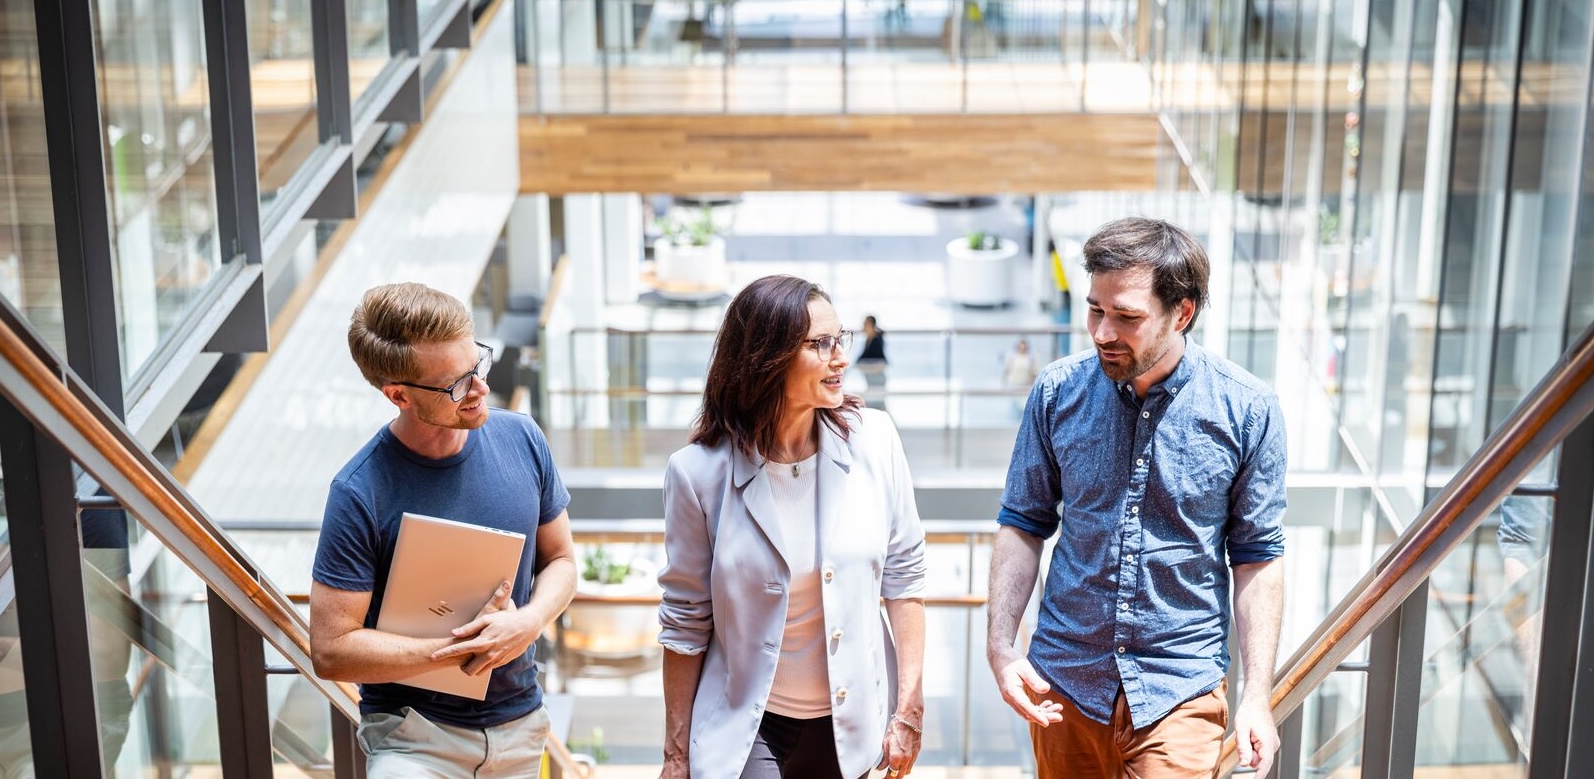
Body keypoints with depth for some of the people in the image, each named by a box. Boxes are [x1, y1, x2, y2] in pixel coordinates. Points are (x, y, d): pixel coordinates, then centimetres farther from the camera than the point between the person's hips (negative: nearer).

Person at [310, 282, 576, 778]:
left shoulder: (522, 439, -4)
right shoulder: (361, 494, -18)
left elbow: (559, 559, 8)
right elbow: (331, 650, -16)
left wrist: (529, 622, -13)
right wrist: (462, 649, -18)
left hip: (518, 721, 5)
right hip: (412, 736, -4)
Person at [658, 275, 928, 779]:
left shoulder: (873, 440, -8)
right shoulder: (700, 471, -12)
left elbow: (903, 575, 0)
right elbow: (686, 622, -5)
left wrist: (909, 709, -2)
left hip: (851, 721, 3)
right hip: (747, 729, -2)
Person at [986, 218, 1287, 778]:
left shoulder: (1246, 409, -10)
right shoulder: (1057, 393, -5)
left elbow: (1256, 555, -3)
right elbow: (1024, 524, 3)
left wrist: (1258, 695, -7)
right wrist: (1000, 646, -6)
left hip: (1178, 690, -2)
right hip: (1064, 679, 2)